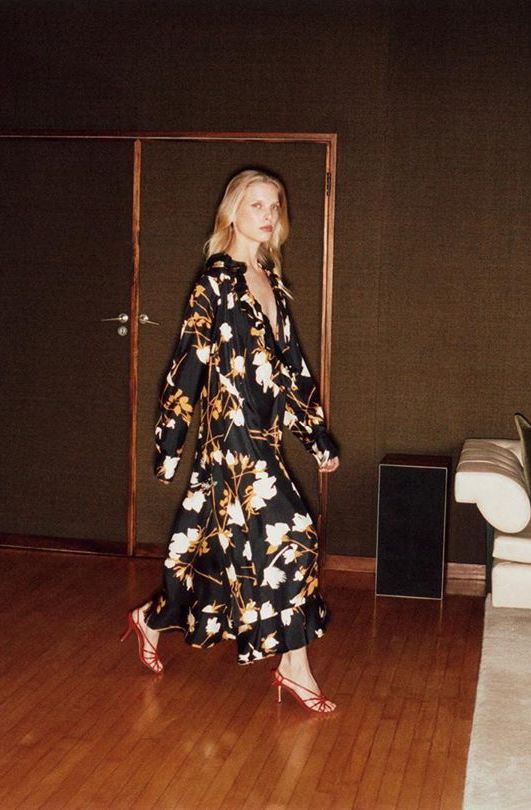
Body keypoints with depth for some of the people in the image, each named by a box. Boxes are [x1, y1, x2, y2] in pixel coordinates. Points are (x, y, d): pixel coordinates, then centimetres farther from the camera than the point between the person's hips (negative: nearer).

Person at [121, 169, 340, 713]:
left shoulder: (271, 281, 14)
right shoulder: (216, 278, -10)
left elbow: (292, 365, 16)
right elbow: (190, 360, -10)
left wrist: (318, 438, 16)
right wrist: (169, 444, -10)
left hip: (260, 434, 8)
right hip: (232, 431, -8)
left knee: (205, 535, 14)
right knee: (289, 534, -8)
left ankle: (153, 619, 33)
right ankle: (294, 665, 2)